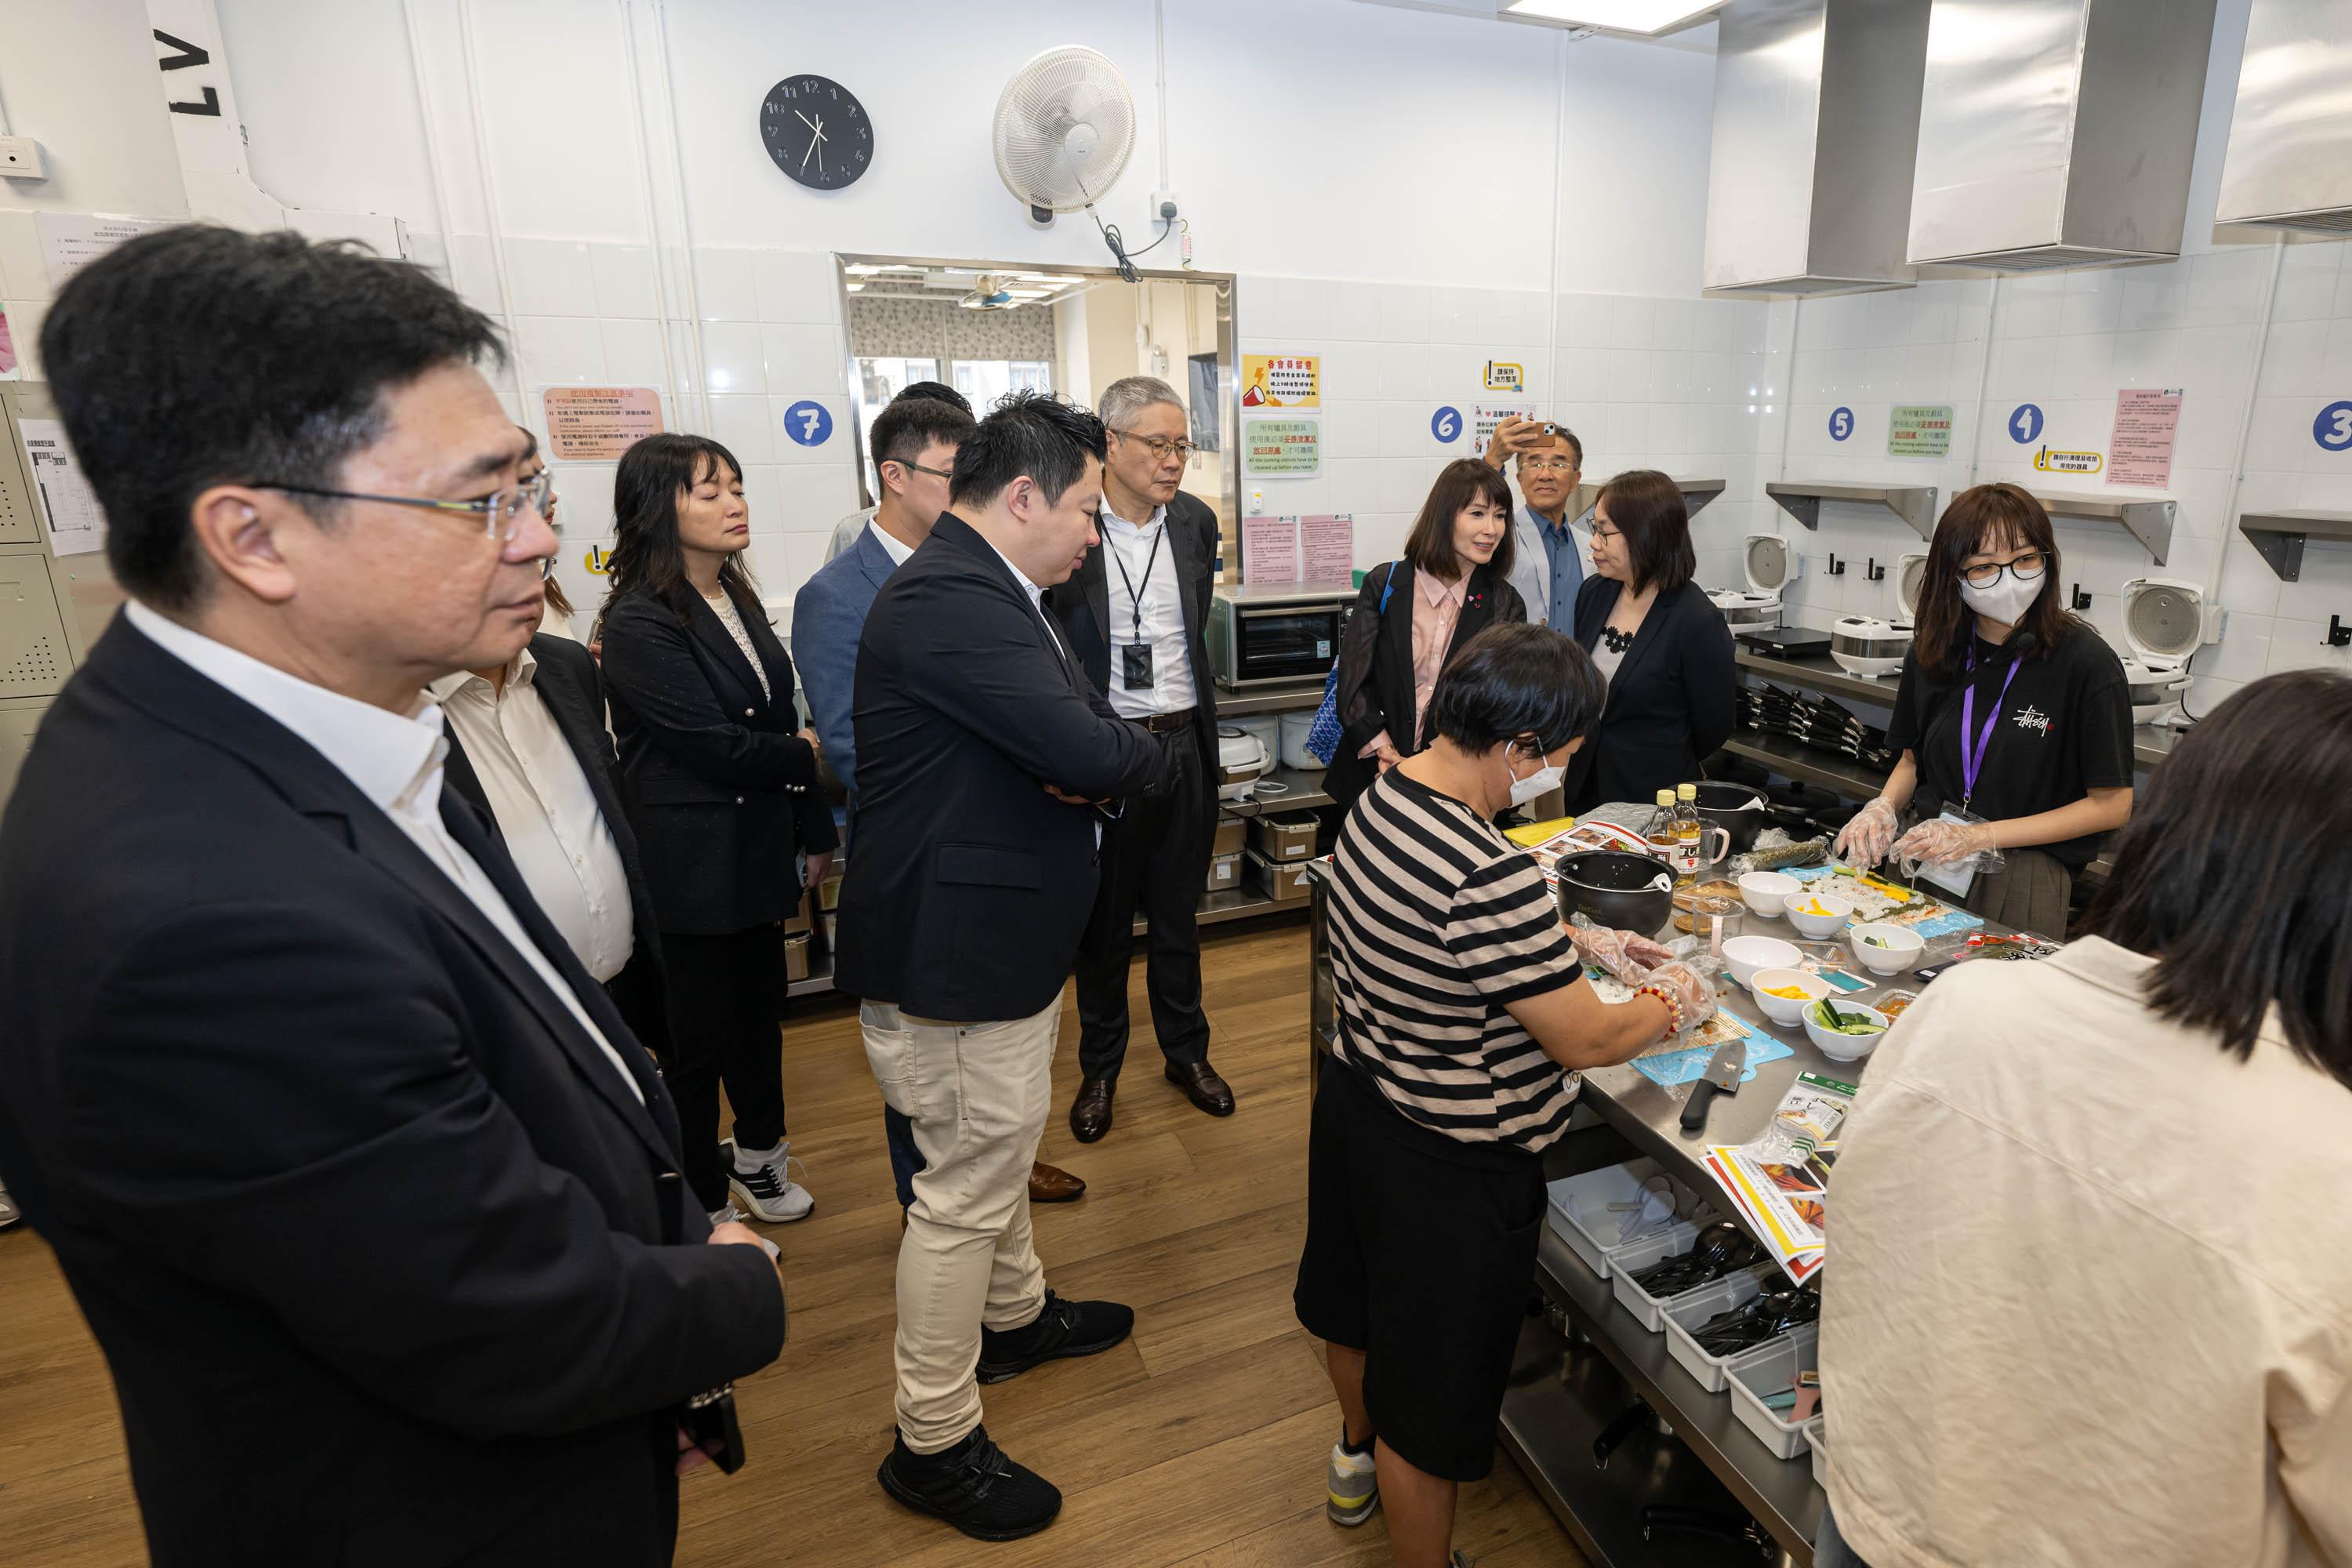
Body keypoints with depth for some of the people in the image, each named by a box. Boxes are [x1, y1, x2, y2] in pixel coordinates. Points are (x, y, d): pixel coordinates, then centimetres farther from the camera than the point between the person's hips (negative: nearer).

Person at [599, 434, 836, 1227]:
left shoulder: (737, 600, 8)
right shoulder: (639, 625, -17)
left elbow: (785, 721, 9)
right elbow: (716, 745, -20)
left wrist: (813, 832, 10)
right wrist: (804, 757, -3)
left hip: (759, 850, 7)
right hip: (693, 862, -7)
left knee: (760, 1011, 21)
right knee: (700, 1040, 8)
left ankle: (757, 1152, 44)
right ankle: (706, 1208, 28)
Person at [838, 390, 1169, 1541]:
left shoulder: (988, 590, 9)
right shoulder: (949, 600, -26)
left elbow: (1081, 744, 9)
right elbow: (1100, 757, -32)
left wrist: (1099, 759, -14)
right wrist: (1136, 753, -10)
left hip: (1004, 937, 11)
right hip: (957, 953, -11)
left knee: (999, 1148, 27)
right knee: (966, 1188, 5)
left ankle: (1013, 1312, 51)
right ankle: (933, 1444, 26)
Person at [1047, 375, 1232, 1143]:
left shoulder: (1197, 523, 4)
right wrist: (1059, 564, -19)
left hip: (1182, 743, 4)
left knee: (1177, 911, 18)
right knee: (1103, 917, 13)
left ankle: (1186, 1051, 36)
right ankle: (1100, 1066, 32)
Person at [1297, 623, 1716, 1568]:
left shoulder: (1384, 798, -7)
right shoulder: (1491, 875, -35)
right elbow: (1585, 1042, -24)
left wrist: (1583, 946, 8)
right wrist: (1672, 1006, -5)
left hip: (1355, 1102, 10)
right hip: (1449, 1166, -10)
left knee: (1360, 1300, 33)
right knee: (1430, 1392, 15)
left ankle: (1359, 1456, 61)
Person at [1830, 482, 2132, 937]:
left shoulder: (2087, 663, -9)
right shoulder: (1933, 652, 4)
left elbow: (2111, 804, -6)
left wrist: (1979, 836, -13)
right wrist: (1884, 808, -4)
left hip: (2024, 875, -3)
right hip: (1921, 858, 3)